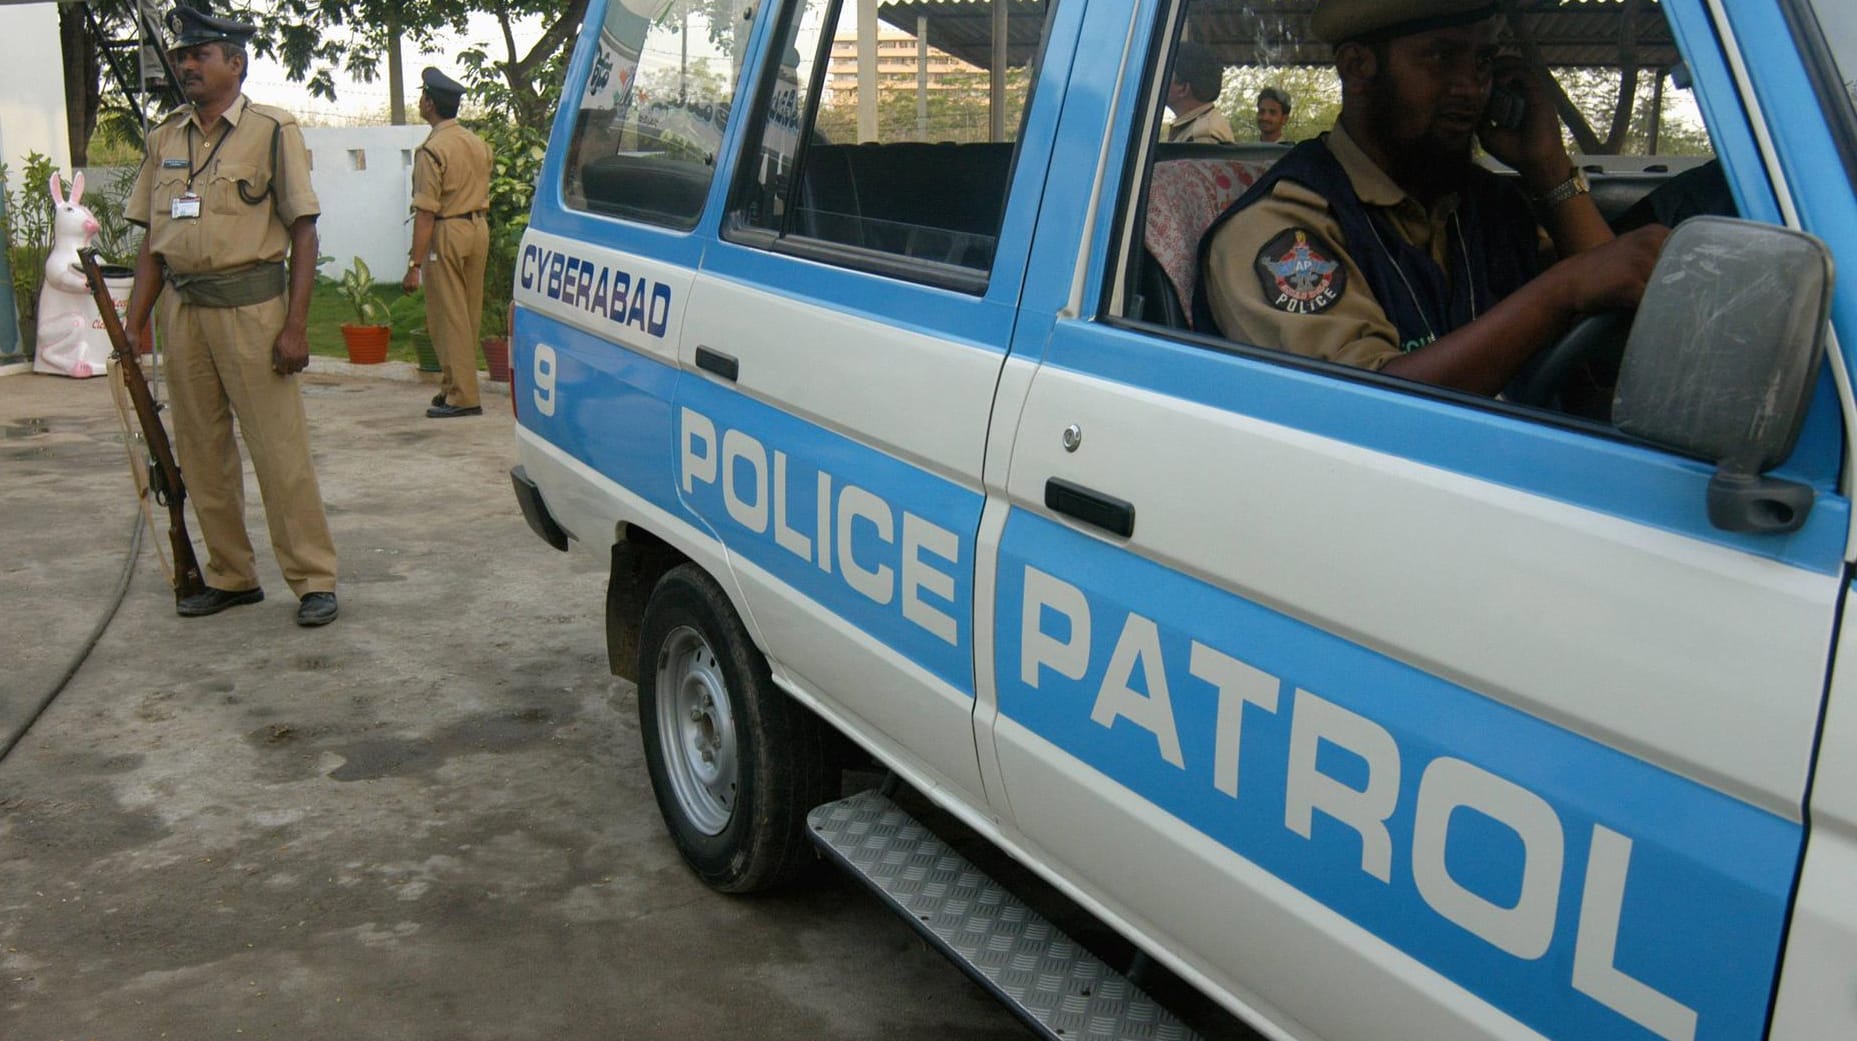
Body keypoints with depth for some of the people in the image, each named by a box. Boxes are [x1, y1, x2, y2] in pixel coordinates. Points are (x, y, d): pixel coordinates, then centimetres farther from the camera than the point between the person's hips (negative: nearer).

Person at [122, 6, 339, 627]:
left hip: (251, 307, -6)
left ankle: (314, 580, 3)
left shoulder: (272, 131, -3)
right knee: (201, 452, 10)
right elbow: (153, 242, 15)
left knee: (279, 448, -5)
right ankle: (230, 576, 22)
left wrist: (295, 325, -13)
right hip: (182, 310, 6)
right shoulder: (164, 138, 12)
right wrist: (134, 324, 7)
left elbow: (303, 233, -7)